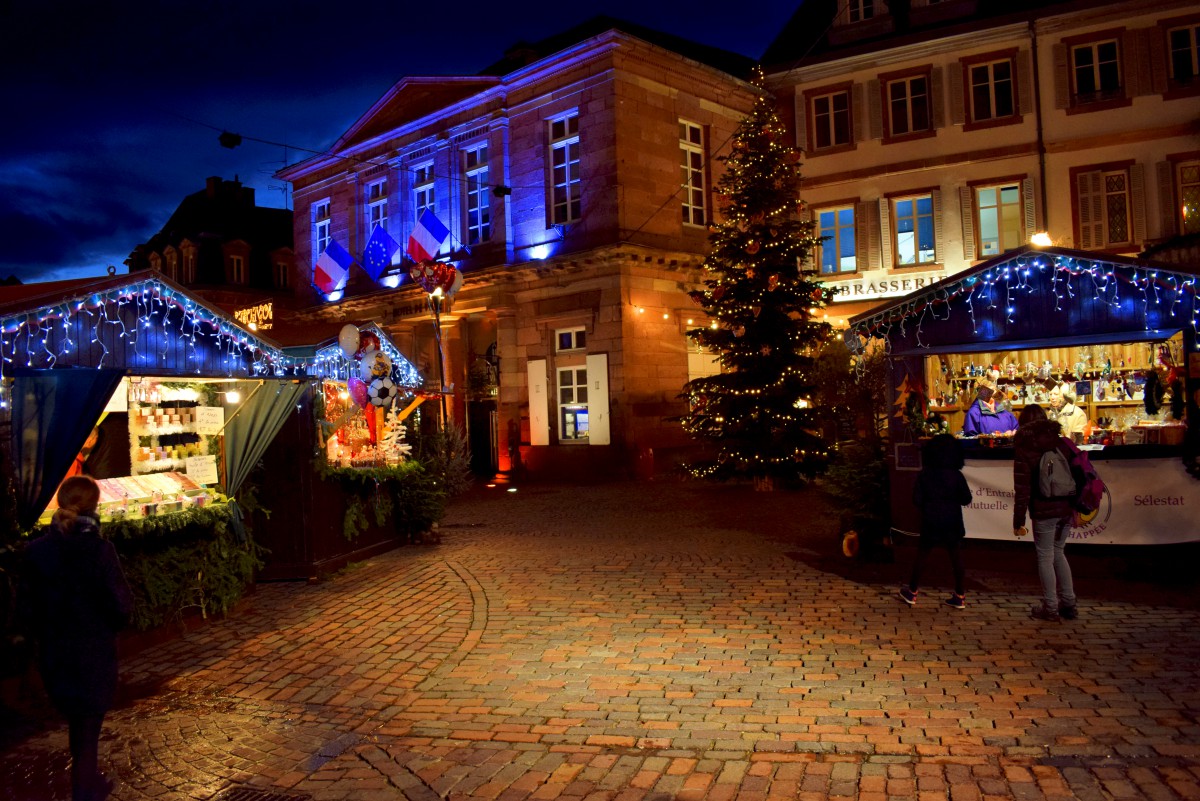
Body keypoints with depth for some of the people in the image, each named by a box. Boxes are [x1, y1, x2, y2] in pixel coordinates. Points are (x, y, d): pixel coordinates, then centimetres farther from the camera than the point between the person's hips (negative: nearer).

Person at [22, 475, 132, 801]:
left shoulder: (36, 550, -8)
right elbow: (121, 605, -17)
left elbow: (31, 607, -1)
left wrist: (45, 637, 14)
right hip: (94, 652, -5)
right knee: (88, 728, 10)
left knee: (77, 724, 25)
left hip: (53, 653, 5)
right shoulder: (98, 549, -20)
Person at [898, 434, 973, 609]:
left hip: (930, 523, -1)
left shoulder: (923, 476, -9)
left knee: (922, 555, 11)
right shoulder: (957, 476, -7)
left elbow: (916, 500, -9)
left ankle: (912, 592, 21)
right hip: (952, 523, 1)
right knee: (955, 556, 10)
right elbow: (966, 500, -4)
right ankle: (959, 596, 14)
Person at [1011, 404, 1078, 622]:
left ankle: (1050, 608, 10)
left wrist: (1018, 520, -6)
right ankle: (1068, 604, 22)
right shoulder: (1062, 442, 6)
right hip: (1066, 508, 5)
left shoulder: (1023, 449, -8)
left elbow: (1022, 488, -10)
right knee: (1058, 552, 19)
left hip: (1044, 510, -5)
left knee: (1045, 557, 5)